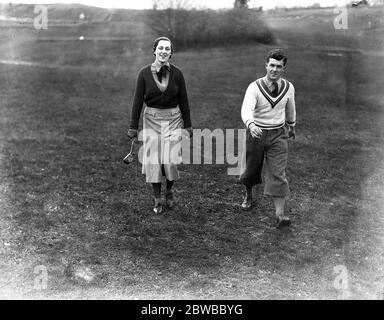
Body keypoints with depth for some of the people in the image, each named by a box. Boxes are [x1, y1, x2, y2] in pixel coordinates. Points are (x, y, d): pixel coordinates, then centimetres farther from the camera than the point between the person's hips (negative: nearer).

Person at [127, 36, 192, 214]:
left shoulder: (176, 73, -3)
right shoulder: (144, 73, -5)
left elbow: (183, 101, 3)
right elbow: (137, 100, -2)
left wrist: (188, 125, 4)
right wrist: (133, 127, -3)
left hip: (173, 119, 0)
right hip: (151, 119, 0)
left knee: (170, 159, -7)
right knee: (153, 160, 1)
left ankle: (169, 191, 23)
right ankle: (158, 199, 16)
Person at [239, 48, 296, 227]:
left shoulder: (288, 88, -2)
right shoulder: (254, 87, -14)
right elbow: (246, 109, -31)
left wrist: (292, 127, 32)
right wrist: (250, 124, -52)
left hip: (278, 134, 1)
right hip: (256, 132, -1)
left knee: (277, 174, -8)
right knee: (251, 169, 15)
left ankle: (280, 214, -7)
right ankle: (248, 195, 46)